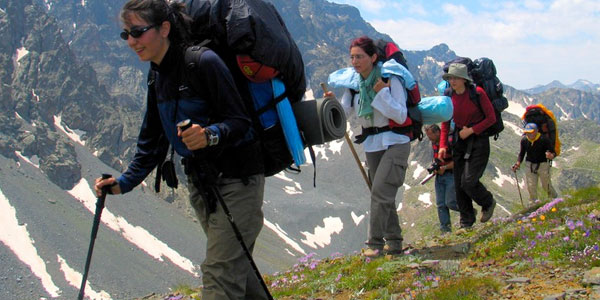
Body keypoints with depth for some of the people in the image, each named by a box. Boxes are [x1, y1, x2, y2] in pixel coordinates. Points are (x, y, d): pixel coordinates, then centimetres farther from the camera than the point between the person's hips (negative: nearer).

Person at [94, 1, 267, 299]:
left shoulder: (204, 62, -19)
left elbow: (241, 123, -20)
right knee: (234, 264, 17)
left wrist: (210, 135, -39)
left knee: (219, 273, -11)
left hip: (236, 176, -8)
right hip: (199, 180, 8)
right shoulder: (156, 75, 7)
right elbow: (152, 140, 15)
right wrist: (124, 183, 8)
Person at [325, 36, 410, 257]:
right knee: (384, 196, 11)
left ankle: (375, 242, -10)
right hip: (371, 145, 6)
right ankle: (394, 242, 22)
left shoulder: (390, 79, -14)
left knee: (380, 191, -16)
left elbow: (401, 116, -17)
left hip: (395, 142, -6)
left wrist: (383, 94, -24)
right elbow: (344, 113, -4)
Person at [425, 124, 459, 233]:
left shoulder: (450, 141, -16)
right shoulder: (434, 143, 9)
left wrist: (444, 168, -17)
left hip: (451, 175, -8)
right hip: (439, 176, 8)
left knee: (450, 202, -11)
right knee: (441, 204, 3)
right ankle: (445, 230, 8)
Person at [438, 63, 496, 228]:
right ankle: (466, 222, 15)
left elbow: (491, 118, -8)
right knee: (459, 184, 3)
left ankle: (488, 203, 17)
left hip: (478, 139, -5)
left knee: (468, 181, -14)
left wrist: (471, 130, -15)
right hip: (459, 141, 5)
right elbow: (445, 123, 10)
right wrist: (443, 145, -1)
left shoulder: (477, 93, -12)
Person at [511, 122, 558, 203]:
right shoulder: (524, 140, -6)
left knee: (546, 186, 7)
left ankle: (555, 199, 35)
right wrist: (518, 163, -7)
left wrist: (551, 156, -37)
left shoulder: (544, 139, -18)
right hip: (530, 165, 3)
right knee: (531, 187, 1)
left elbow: (553, 152, -14)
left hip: (543, 165, -3)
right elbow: (522, 153, 8)